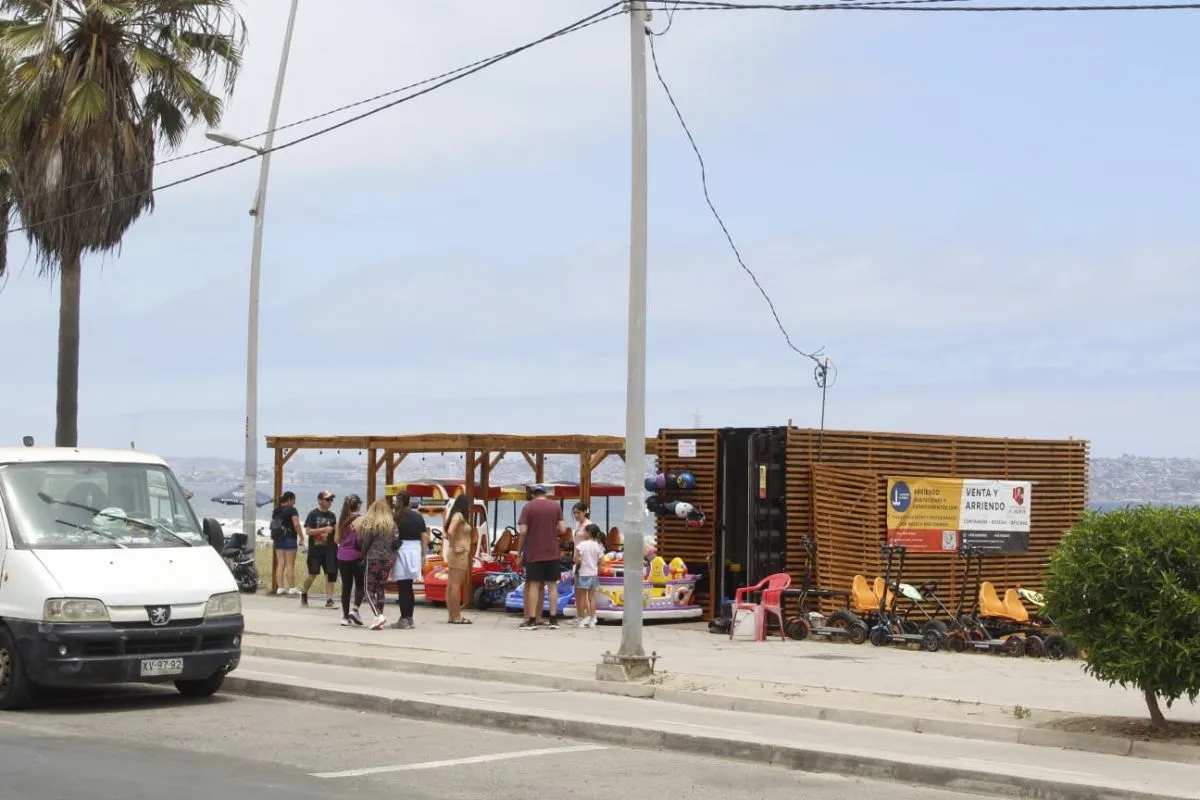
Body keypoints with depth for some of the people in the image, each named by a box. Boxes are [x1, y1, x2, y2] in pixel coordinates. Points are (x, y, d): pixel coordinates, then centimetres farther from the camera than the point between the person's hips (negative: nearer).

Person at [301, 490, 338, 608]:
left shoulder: (332, 515, 13)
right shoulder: (313, 514, -3)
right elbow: (308, 531, -10)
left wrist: (337, 529, 0)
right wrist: (324, 529, -16)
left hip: (329, 549, 5)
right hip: (315, 549, -4)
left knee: (331, 574, -2)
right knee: (313, 574, -3)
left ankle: (329, 600, 1)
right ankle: (304, 593, 22)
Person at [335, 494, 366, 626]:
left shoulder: (341, 520, 7)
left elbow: (336, 540, 10)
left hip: (342, 556, 5)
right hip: (356, 556, -5)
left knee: (346, 586, 9)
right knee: (361, 585, 6)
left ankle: (345, 616, 8)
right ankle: (355, 610, -11)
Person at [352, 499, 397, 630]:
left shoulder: (370, 523, -7)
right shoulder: (392, 525, 1)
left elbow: (364, 542, -6)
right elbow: (395, 543, -4)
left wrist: (363, 555, 11)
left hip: (373, 558, -4)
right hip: (388, 558, 4)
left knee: (370, 590, 2)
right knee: (380, 589, 13)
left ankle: (379, 615, -18)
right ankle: (379, 619, 11)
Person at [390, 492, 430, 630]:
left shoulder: (397, 518, -7)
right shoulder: (418, 516, 8)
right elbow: (424, 537, 9)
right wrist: (423, 555, 15)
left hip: (401, 551, -5)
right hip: (415, 551, 5)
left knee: (403, 588, -3)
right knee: (408, 588, 16)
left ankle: (404, 620, -5)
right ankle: (409, 618, 20)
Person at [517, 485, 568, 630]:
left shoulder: (528, 507, -3)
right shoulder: (555, 506, 4)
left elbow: (523, 531, -10)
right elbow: (563, 529, -2)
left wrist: (520, 548, 2)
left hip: (534, 553, -2)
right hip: (552, 553, 2)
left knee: (533, 585, 1)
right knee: (552, 585, 8)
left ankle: (531, 620, -1)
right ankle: (553, 619, 7)